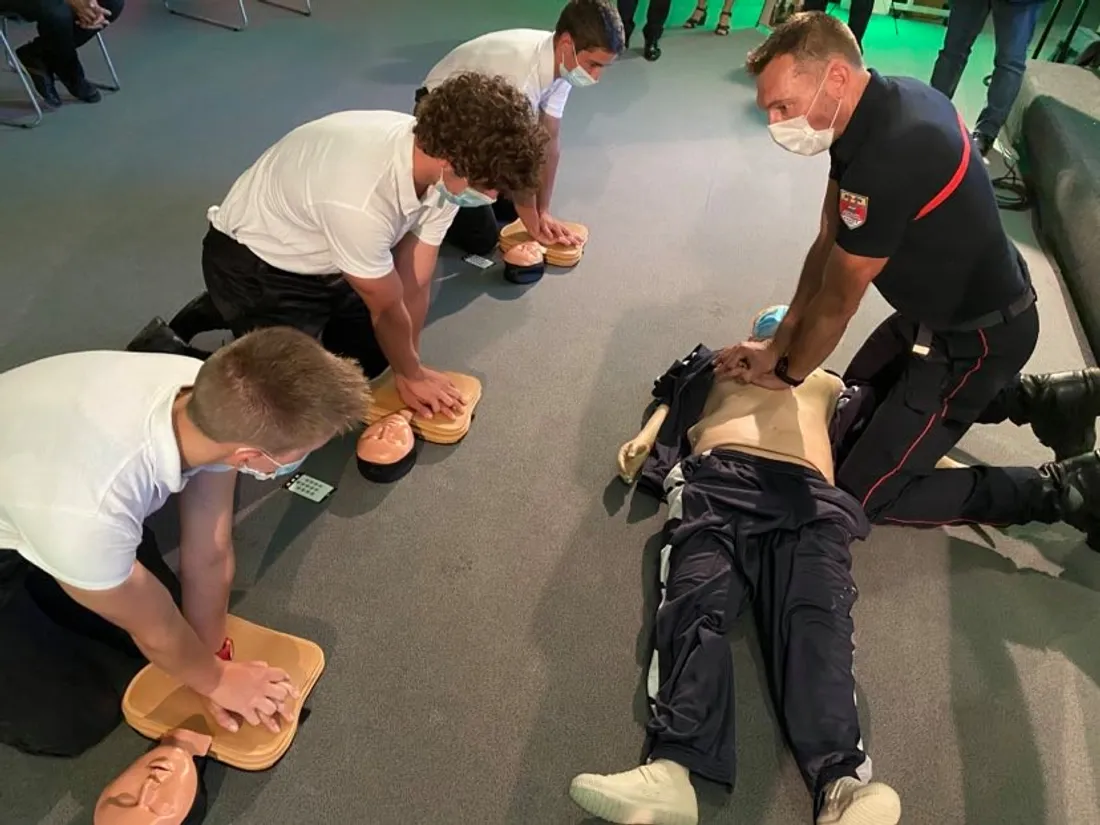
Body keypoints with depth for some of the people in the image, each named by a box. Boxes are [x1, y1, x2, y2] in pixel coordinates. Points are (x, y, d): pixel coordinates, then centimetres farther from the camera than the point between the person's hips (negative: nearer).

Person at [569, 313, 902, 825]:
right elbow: (672, 401, 30)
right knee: (697, 601, -28)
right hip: (716, 480, -1)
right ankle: (671, 771, -44)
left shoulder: (829, 385, 40)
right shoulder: (721, 367, 39)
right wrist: (648, 435, 9)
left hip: (807, 495, 1)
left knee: (815, 615, -28)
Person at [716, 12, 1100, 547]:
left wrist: (786, 372, -4)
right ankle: (1039, 399, 25)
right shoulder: (879, 106, -6)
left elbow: (836, 302, -22)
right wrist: (778, 344, 1)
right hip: (943, 307, 9)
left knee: (863, 496, -5)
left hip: (975, 340, -9)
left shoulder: (888, 159, -35)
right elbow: (828, 240, -1)